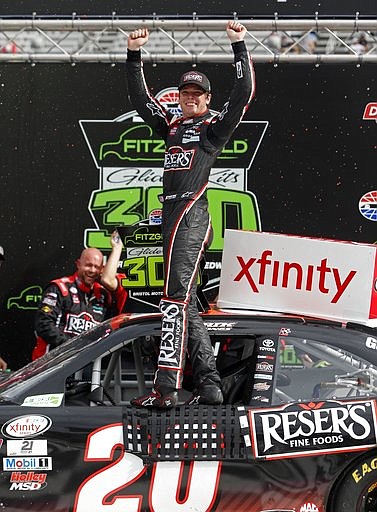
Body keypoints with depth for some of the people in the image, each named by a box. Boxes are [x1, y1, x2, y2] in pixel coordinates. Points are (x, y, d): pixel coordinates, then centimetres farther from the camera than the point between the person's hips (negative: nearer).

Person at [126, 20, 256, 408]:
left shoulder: (215, 126, 6)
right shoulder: (171, 126, 23)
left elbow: (243, 93, -5)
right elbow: (139, 97, 23)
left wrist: (238, 45, -8)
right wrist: (134, 55, 13)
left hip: (191, 214, -8)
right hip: (171, 215, 8)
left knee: (175, 297, -18)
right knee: (186, 303, 7)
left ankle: (165, 388, -24)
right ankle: (209, 386, 9)